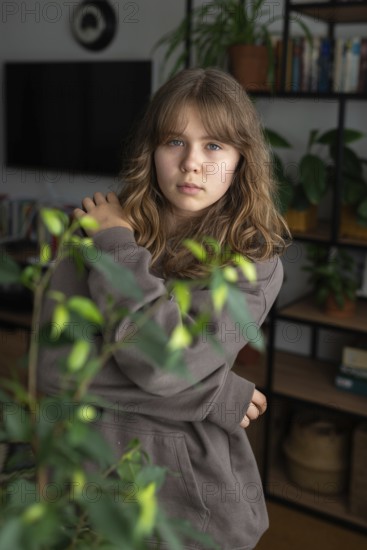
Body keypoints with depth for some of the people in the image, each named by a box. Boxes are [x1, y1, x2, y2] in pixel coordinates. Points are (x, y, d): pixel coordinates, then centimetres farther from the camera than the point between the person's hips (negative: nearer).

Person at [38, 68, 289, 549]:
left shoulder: (255, 264, -11)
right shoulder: (91, 237, -7)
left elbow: (163, 361, -25)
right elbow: (53, 366, -17)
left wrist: (118, 247, -16)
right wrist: (213, 396, -18)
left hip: (194, 494, -1)